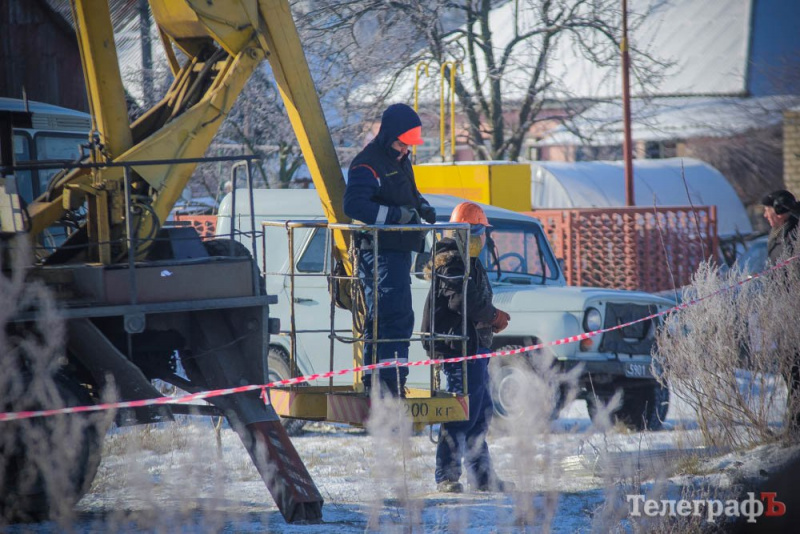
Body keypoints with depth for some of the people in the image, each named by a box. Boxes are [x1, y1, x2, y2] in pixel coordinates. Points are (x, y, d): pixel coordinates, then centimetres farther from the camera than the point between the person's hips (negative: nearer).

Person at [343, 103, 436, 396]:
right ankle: (391, 380, -19)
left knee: (379, 317, 15)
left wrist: (423, 207, 7)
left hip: (399, 250, 10)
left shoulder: (400, 160, 16)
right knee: (397, 317, -16)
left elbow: (410, 194, 31)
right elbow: (354, 206, -24)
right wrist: (397, 214, -27)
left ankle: (373, 380, 22)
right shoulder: (367, 165, -14)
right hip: (379, 253, -10)